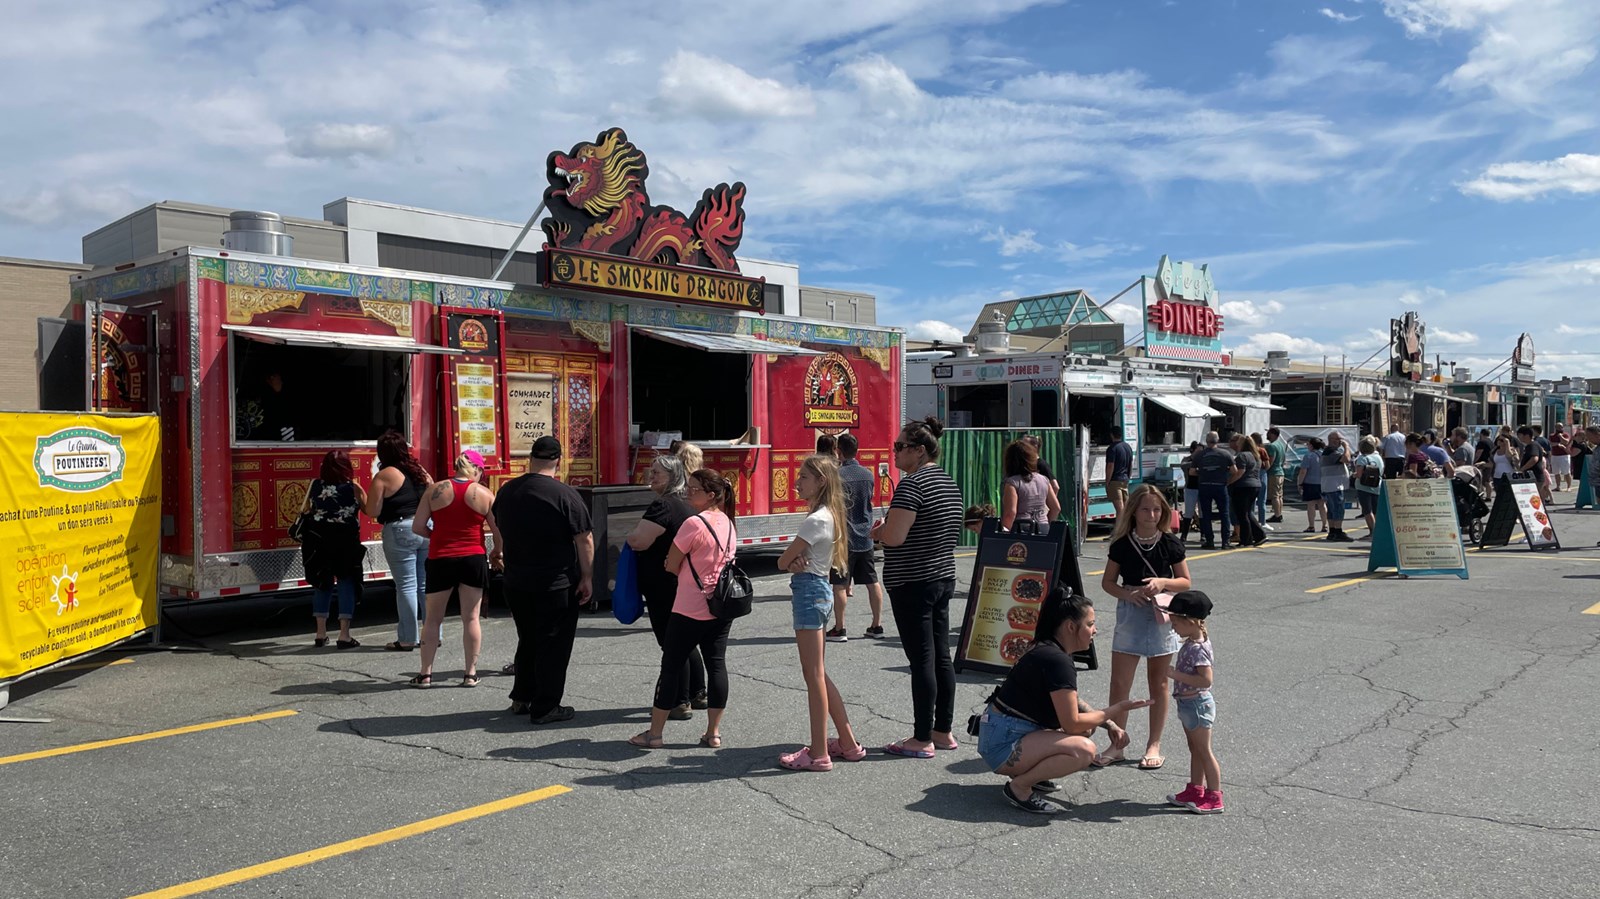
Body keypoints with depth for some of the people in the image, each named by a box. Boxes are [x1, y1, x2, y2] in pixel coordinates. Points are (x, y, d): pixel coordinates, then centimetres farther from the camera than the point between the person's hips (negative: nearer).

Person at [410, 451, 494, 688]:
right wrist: (496, 553, 16)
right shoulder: (484, 494, -2)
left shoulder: (435, 490, 0)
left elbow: (417, 527, -1)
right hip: (473, 559, 0)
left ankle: (425, 674, 14)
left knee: (433, 618, 11)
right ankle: (470, 674, 10)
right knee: (471, 618, 7)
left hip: (440, 560, 1)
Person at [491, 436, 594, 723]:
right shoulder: (565, 495, -16)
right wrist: (587, 578, -6)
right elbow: (584, 539, -15)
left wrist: (500, 553, 39)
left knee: (528, 640, 21)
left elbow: (497, 527, 21)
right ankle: (545, 707, 9)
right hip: (557, 586, -6)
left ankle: (521, 697, 29)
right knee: (553, 645, 4)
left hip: (516, 583, 6)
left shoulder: (507, 491, 4)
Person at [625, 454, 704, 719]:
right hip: (685, 584, 10)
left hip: (664, 587, -10)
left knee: (671, 645, -2)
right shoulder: (685, 505, 13)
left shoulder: (663, 505, -19)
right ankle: (698, 694, 28)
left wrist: (631, 535, -1)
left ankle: (680, 703, 3)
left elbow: (638, 541, -23)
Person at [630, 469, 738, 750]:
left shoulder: (694, 523, -18)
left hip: (690, 610, -7)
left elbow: (671, 566, -11)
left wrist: (675, 565, 10)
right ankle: (713, 733, 13)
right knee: (716, 665, 9)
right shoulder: (728, 523, 6)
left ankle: (654, 733, 12)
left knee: (671, 666, 4)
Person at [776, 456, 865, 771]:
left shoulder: (816, 520, -17)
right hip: (819, 589, 10)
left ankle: (819, 754, 3)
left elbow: (783, 561, -13)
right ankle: (848, 743, 22)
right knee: (818, 674, 16)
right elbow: (790, 562, 11)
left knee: (813, 674, -4)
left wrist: (793, 563, 7)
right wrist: (798, 563, -10)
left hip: (809, 592, -10)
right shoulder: (830, 516, 12)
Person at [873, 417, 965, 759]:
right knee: (942, 657, 13)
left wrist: (878, 531, -2)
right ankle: (943, 732, 22)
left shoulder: (912, 484, -17)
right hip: (944, 578, 9)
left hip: (913, 584, -9)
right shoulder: (948, 483, 12)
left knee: (921, 660, -3)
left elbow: (894, 537, -25)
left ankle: (922, 740, 4)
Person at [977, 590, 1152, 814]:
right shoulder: (1057, 661, -20)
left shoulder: (1049, 651, 11)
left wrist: (1110, 724, 6)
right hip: (1002, 744, -10)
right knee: (1083, 750, -25)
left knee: (1087, 726, 17)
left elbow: (1074, 704, 20)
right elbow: (1072, 724, -18)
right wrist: (1115, 711, -7)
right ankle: (1019, 787, -9)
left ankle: (1027, 772, 14)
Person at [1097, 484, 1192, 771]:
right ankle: (1117, 745, 12)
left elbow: (1185, 581, 4)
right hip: (1130, 615, 0)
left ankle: (1154, 745, 22)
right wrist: (1126, 593, -15)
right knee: (1119, 682, 0)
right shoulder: (1122, 544, -3)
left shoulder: (1170, 543, -3)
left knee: (1158, 683, 10)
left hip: (1161, 615, 0)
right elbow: (1107, 581, 4)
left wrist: (1163, 582, -15)